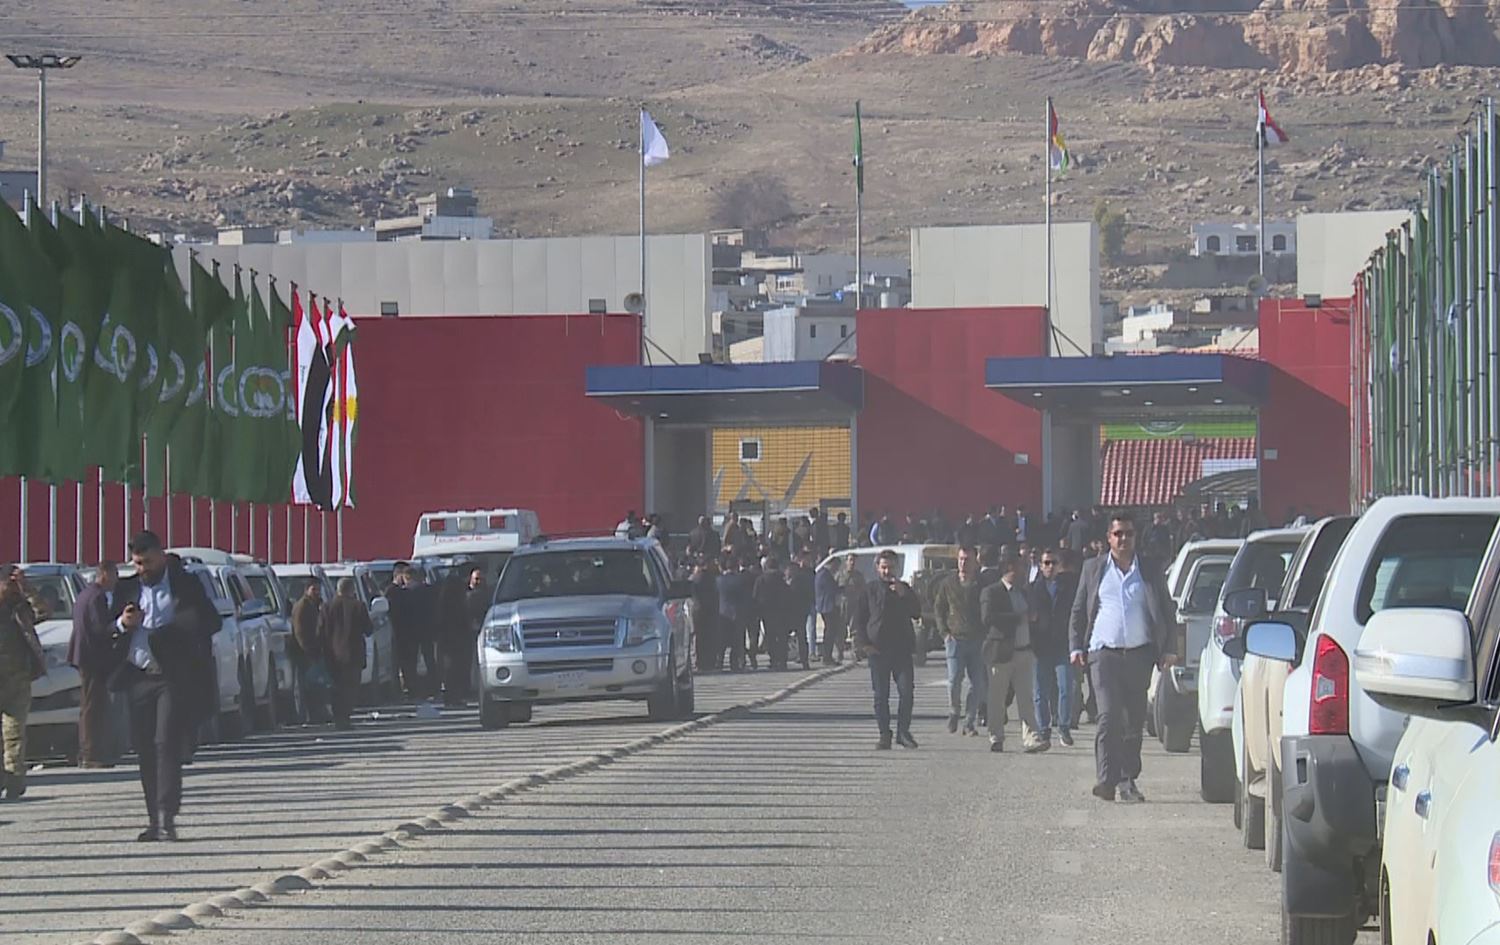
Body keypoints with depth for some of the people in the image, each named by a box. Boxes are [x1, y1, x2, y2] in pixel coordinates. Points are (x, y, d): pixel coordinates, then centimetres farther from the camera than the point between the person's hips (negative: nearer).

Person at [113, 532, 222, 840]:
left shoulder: (186, 585, 4)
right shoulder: (126, 590, 15)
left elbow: (211, 620, -2)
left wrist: (169, 633, -14)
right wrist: (122, 624, -7)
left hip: (174, 678, -4)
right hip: (139, 679, 4)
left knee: (167, 744, -14)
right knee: (145, 751, 4)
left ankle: (166, 817, -19)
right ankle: (155, 820, 10)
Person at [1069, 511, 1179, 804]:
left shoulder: (1151, 571, 10)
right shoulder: (1093, 568, 11)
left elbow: (1167, 613, 13)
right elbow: (1078, 611, 15)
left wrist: (1167, 649, 2)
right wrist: (1077, 646, 3)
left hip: (1140, 654, 2)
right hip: (1105, 653, -2)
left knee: (1135, 721, 6)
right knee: (1109, 717, -14)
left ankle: (1128, 779, 15)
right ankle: (1108, 780, -20)